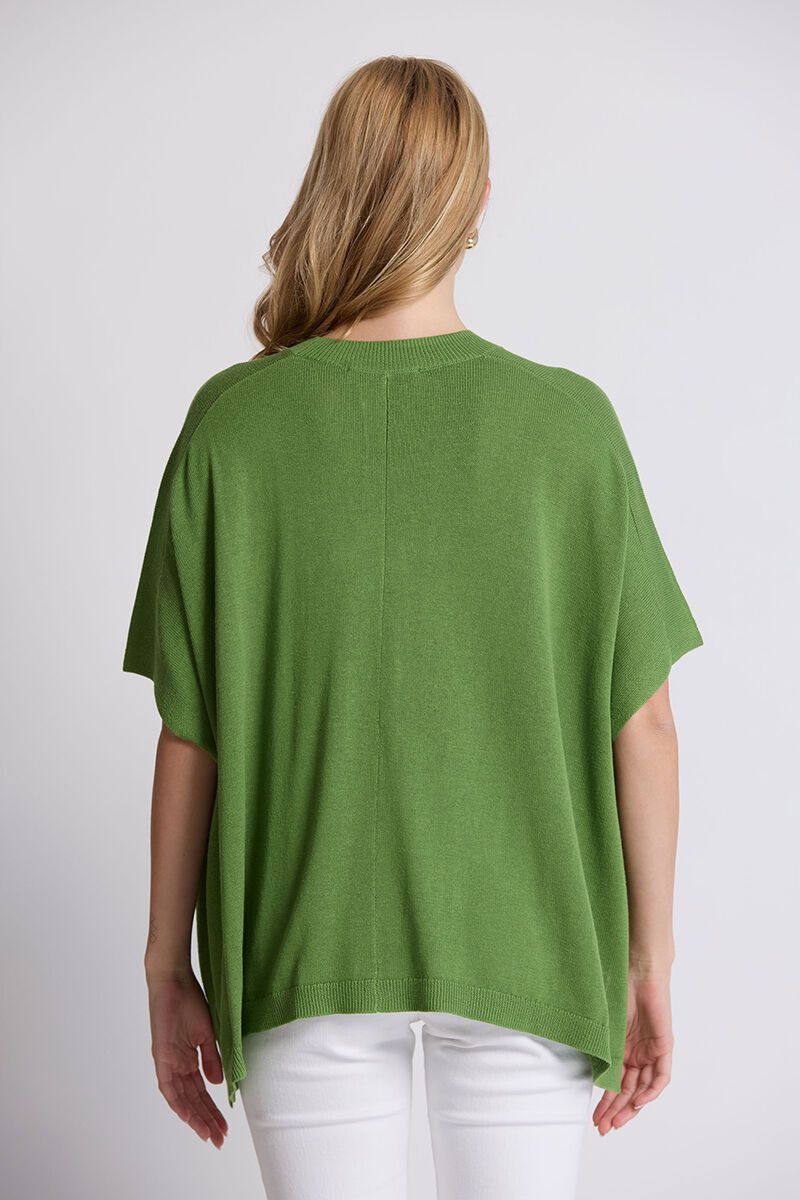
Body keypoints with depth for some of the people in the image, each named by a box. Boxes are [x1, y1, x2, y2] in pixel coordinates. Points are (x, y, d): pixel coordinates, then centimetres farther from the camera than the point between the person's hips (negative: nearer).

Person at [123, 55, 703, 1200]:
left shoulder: (234, 423, -10)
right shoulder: (571, 424, -10)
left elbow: (189, 736, -6)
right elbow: (643, 724, -7)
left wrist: (168, 971, 5)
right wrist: (649, 962, 5)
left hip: (307, 947, 0)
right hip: (526, 949, 0)